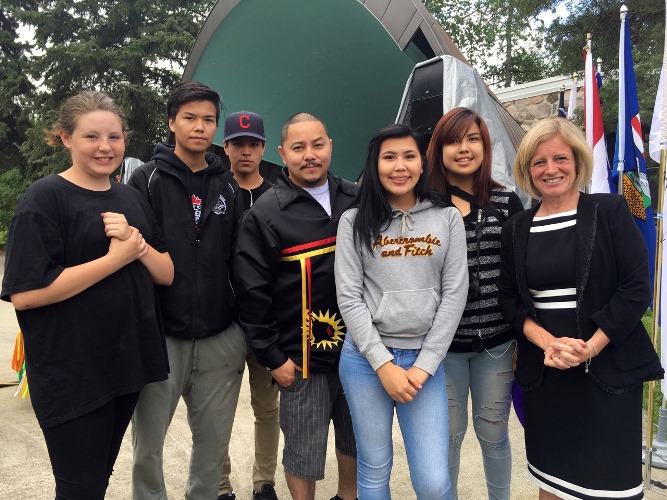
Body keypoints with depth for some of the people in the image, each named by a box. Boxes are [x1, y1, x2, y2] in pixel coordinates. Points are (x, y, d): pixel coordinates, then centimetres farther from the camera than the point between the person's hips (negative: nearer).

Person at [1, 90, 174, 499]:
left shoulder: (131, 199, 8)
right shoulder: (46, 198, -11)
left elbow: (167, 275, 7)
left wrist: (138, 243, -14)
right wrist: (116, 257, -19)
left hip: (127, 362, 6)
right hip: (71, 373, -6)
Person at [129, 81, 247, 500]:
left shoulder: (228, 186, 9)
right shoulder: (148, 180, -1)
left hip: (221, 337, 3)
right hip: (161, 335, -2)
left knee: (214, 441, 13)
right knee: (148, 443, 8)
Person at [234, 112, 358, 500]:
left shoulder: (356, 200, 3)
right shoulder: (267, 212, -8)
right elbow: (251, 291, -9)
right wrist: (272, 356, -9)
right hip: (303, 357, -4)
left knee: (357, 442, 21)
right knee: (303, 454, 9)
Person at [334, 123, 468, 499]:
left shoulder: (448, 218, 4)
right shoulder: (355, 221, 1)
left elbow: (455, 294, 0)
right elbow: (349, 298, -3)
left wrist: (424, 365, -6)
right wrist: (384, 364, -10)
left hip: (426, 360, 1)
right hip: (366, 358, 0)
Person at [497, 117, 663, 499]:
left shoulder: (611, 211, -3)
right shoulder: (517, 228, 7)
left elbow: (636, 289, -8)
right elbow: (510, 299, 4)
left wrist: (589, 349, -15)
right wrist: (548, 343, -13)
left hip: (609, 370, -3)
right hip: (543, 371, 3)